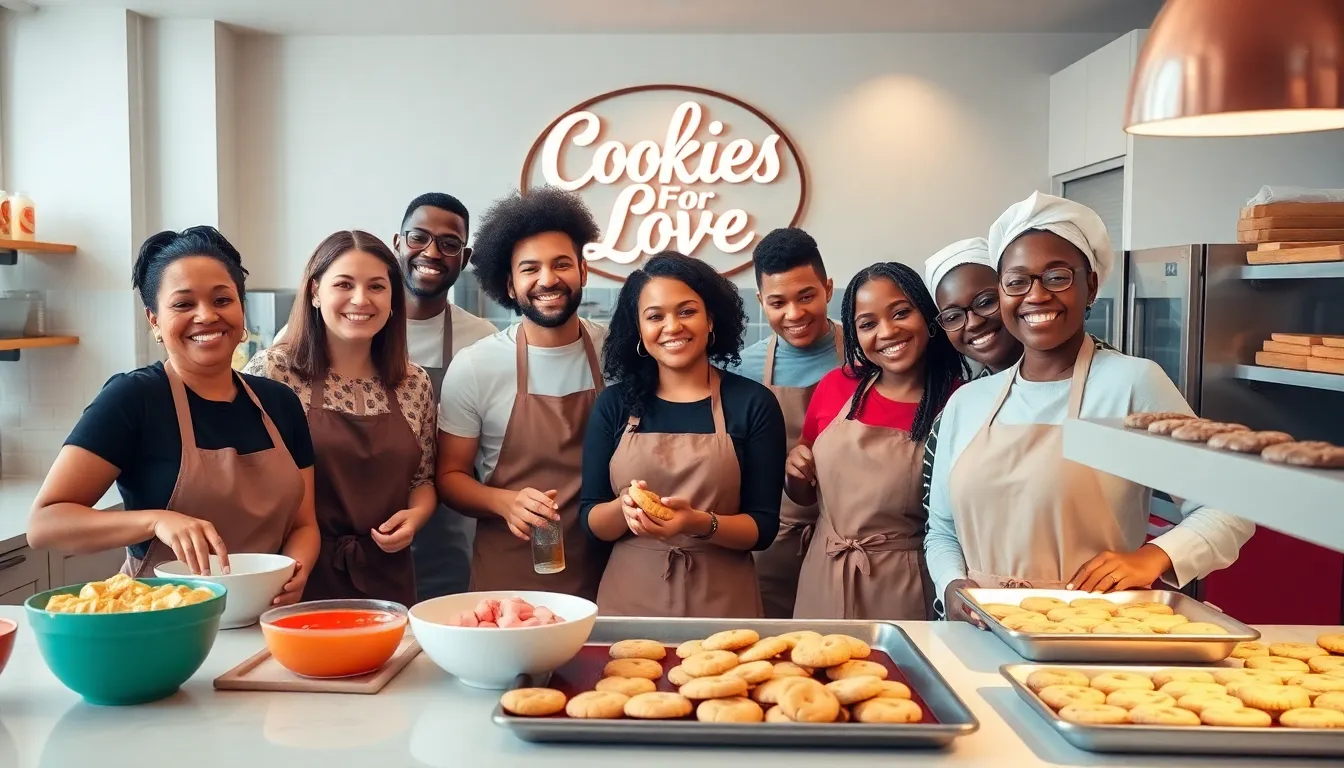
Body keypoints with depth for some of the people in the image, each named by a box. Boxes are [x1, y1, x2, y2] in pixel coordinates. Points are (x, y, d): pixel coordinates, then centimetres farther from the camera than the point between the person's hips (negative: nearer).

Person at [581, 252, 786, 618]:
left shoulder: (754, 403, -5)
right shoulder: (614, 404, 1)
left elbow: (763, 527, -5)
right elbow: (591, 520, 2)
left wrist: (700, 523, -23)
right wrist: (624, 508, -18)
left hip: (721, 602, -1)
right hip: (628, 600, 2)